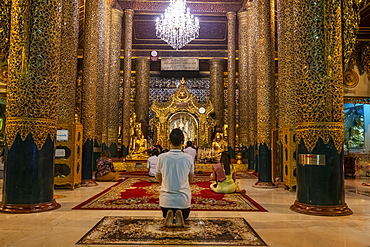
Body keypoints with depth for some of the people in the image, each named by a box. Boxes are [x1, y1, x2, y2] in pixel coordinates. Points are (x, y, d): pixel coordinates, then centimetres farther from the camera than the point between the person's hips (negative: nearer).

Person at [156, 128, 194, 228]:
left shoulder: (161, 157, -9)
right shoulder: (189, 158, -9)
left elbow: (159, 180, 6)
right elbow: (190, 181, 6)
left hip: (166, 198, 0)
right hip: (183, 199, 0)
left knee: (165, 215, 32)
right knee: (185, 216, 31)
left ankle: (169, 216, -4)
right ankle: (180, 217, -5)